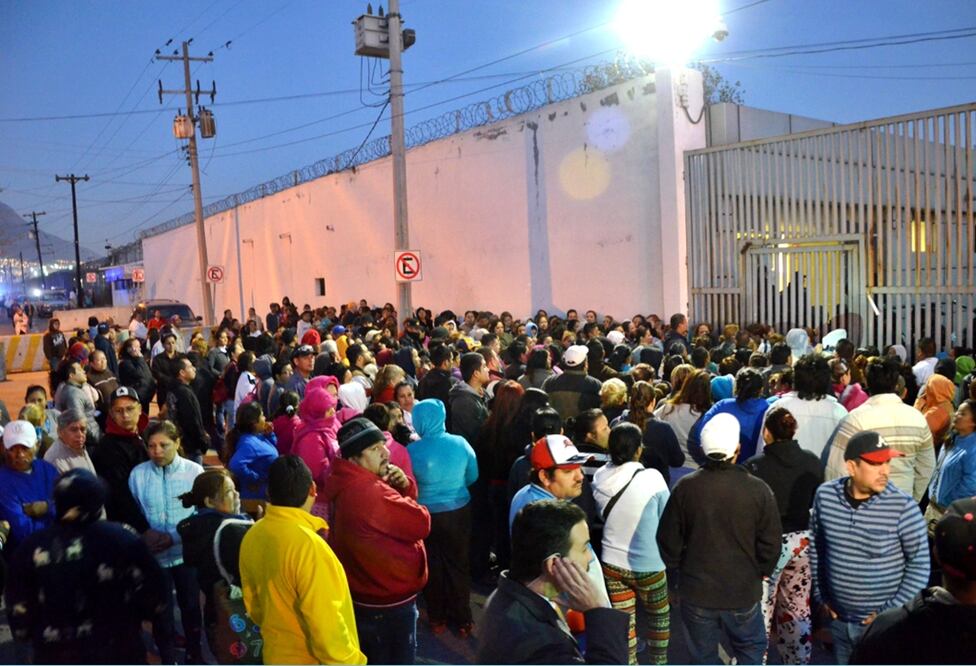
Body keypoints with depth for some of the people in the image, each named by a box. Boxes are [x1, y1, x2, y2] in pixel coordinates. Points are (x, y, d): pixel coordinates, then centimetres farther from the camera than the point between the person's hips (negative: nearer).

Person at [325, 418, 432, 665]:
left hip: (362, 595, 10)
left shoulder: (349, 487, 3)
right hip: (388, 600, -10)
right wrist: (402, 490, -9)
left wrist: (404, 487, -11)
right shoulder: (370, 491, -30)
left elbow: (391, 510, 9)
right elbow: (421, 523, -25)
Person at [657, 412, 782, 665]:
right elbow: (770, 543, -8)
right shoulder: (758, 489, -17)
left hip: (696, 591, 1)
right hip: (744, 591, 0)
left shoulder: (684, 487, -14)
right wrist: (761, 572, 11)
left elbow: (668, 540, -5)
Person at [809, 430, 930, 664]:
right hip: (838, 617, 4)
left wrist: (891, 612, -12)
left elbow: (919, 564, -11)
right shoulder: (825, 495, -10)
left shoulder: (903, 506, -20)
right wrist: (819, 594, 6)